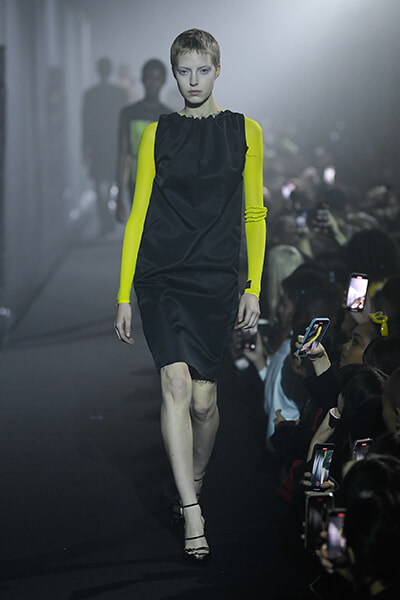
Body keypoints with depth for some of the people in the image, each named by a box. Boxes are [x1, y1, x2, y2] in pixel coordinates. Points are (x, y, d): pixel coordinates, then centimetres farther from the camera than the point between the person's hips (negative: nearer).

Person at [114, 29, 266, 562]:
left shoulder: (244, 131, 6)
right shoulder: (158, 134, 6)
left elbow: (254, 214, 8)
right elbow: (139, 214, 6)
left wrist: (253, 288, 2)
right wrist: (124, 296, 3)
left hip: (216, 279, 1)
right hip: (161, 275, -1)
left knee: (203, 398, 2)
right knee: (176, 382, -17)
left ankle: (194, 482, 30)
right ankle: (193, 516, -19)